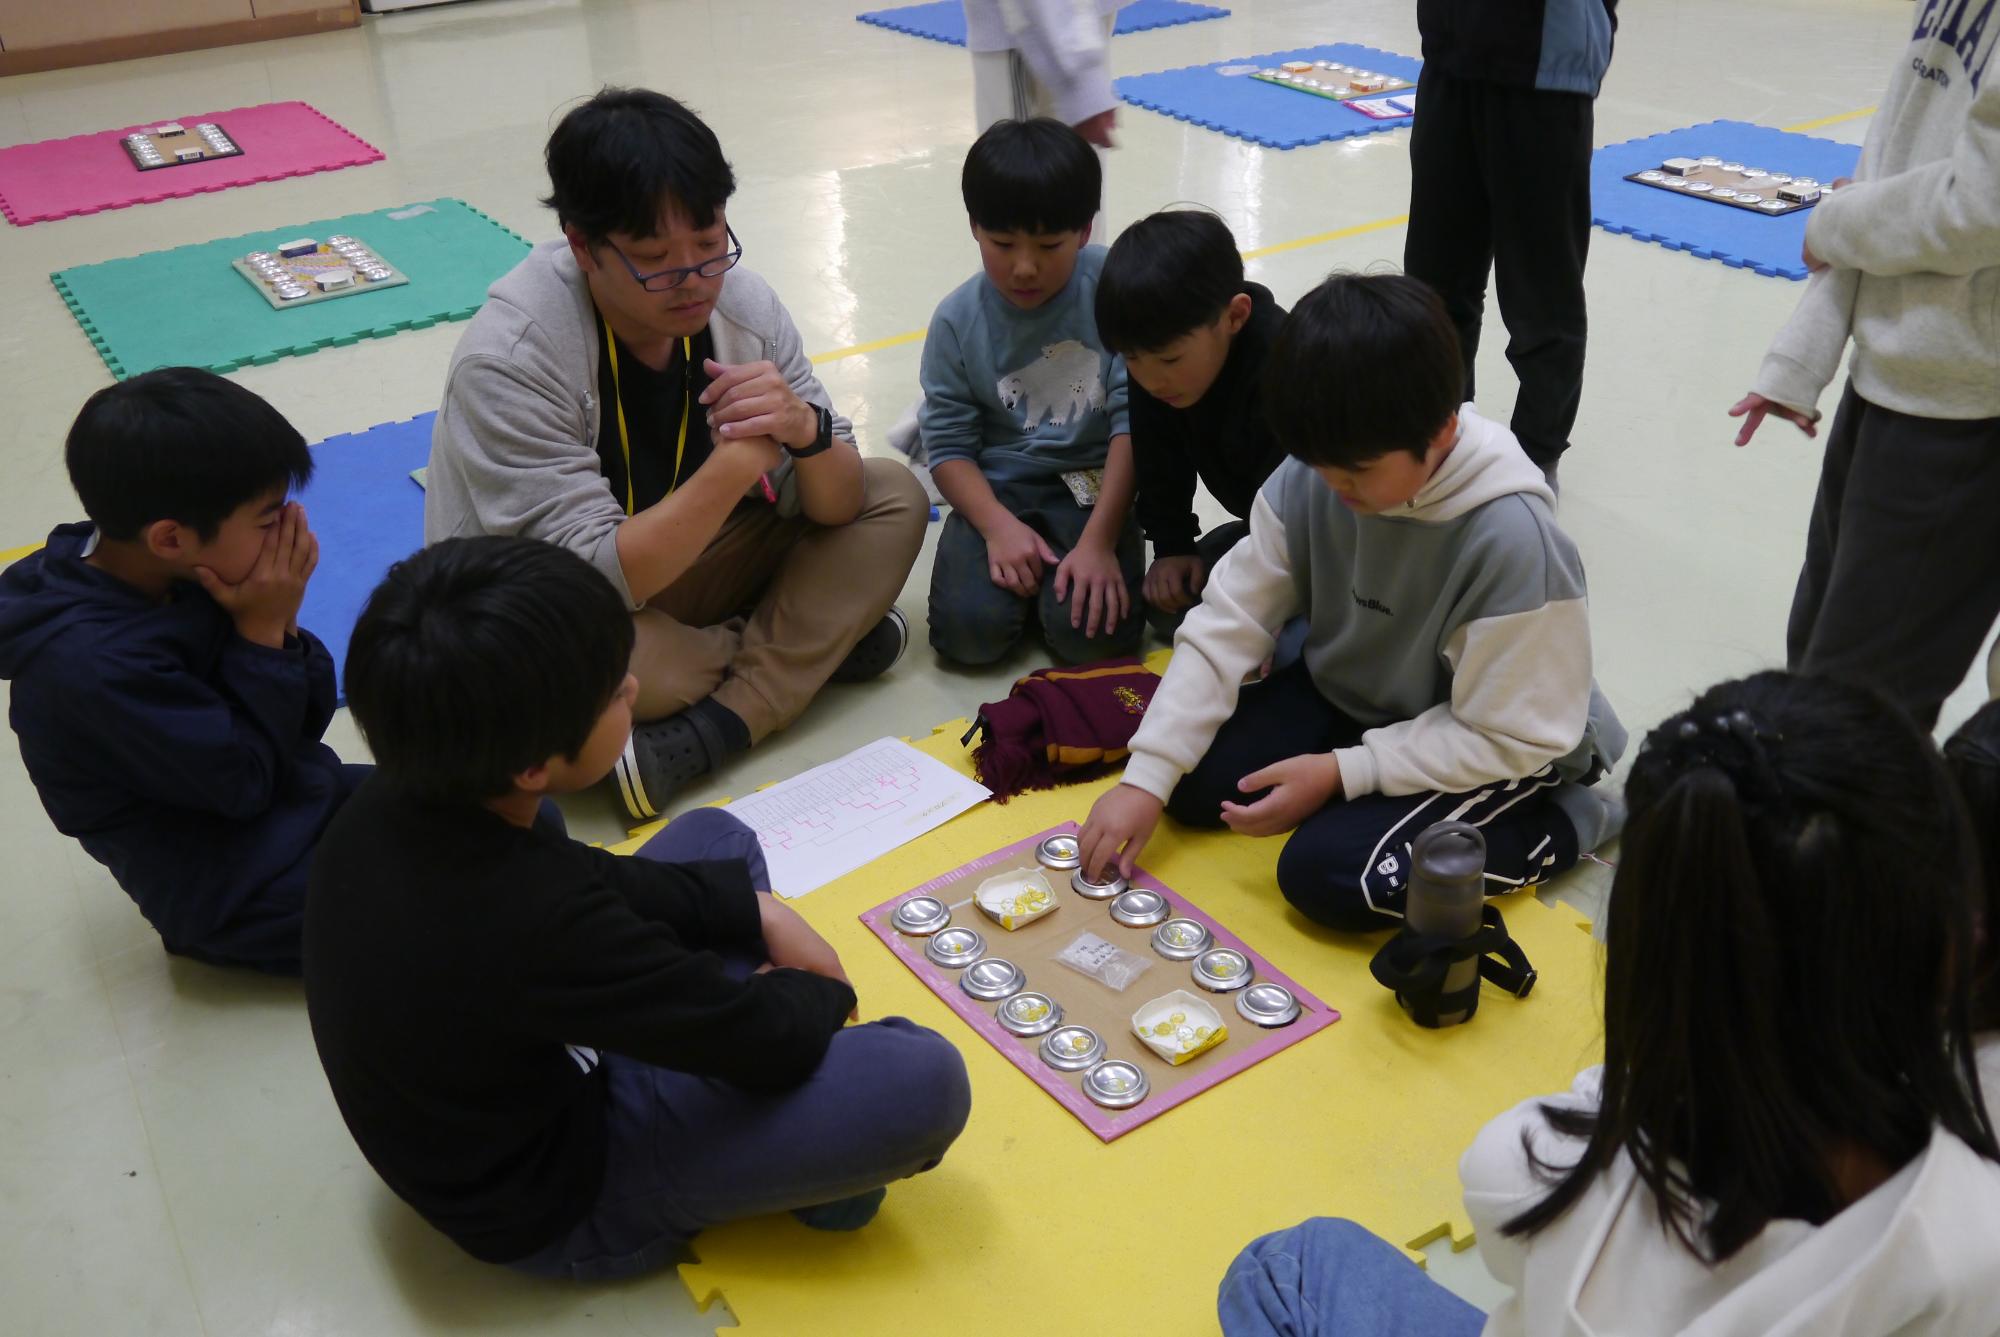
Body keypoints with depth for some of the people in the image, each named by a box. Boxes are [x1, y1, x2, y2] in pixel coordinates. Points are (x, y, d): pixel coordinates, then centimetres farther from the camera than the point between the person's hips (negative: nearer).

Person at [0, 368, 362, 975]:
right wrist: (262, 633, -22)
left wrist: (279, 624, -19)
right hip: (234, 882, -8)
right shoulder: (95, 663, -30)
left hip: (297, 799, 8)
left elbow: (309, 718, -1)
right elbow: (243, 780, -22)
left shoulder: (189, 575, -7)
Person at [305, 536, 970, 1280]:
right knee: (922, 1081, -23)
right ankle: (808, 1164, 11)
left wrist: (754, 908, -3)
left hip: (524, 1084, 8)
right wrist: (821, 988, -3)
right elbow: (770, 1041, -25)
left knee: (717, 838, 16)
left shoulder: (394, 806, -16)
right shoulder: (535, 923, -41)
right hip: (557, 1201, -8)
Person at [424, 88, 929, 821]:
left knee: (895, 498, -8)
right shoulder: (508, 359, -27)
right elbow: (596, 580, -30)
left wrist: (805, 431, -33)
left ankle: (699, 737, -22)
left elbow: (836, 506, -10)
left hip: (682, 563, 6)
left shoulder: (740, 301, -12)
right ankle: (810, 647, -10)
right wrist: (739, 462, -38)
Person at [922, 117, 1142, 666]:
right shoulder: (957, 320, -5)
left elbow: (1134, 421, -13)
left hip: (1093, 483, -1)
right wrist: (998, 526, -19)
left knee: (1089, 632, -23)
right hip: (997, 488, 2)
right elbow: (949, 446, -2)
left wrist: (1098, 540, -18)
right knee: (970, 630, -20)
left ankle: (1058, 567, 10)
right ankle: (1018, 557, 11)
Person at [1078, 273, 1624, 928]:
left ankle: (1559, 825, -4)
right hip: (1343, 695, 6)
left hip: (1486, 750, -5)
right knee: (1192, 782, -9)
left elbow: (1509, 736, -24)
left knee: (1327, 874, -24)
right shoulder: (1308, 479, -17)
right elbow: (1226, 625, -13)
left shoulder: (1512, 538, -32)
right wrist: (1145, 776, -20)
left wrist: (1340, 773, -27)